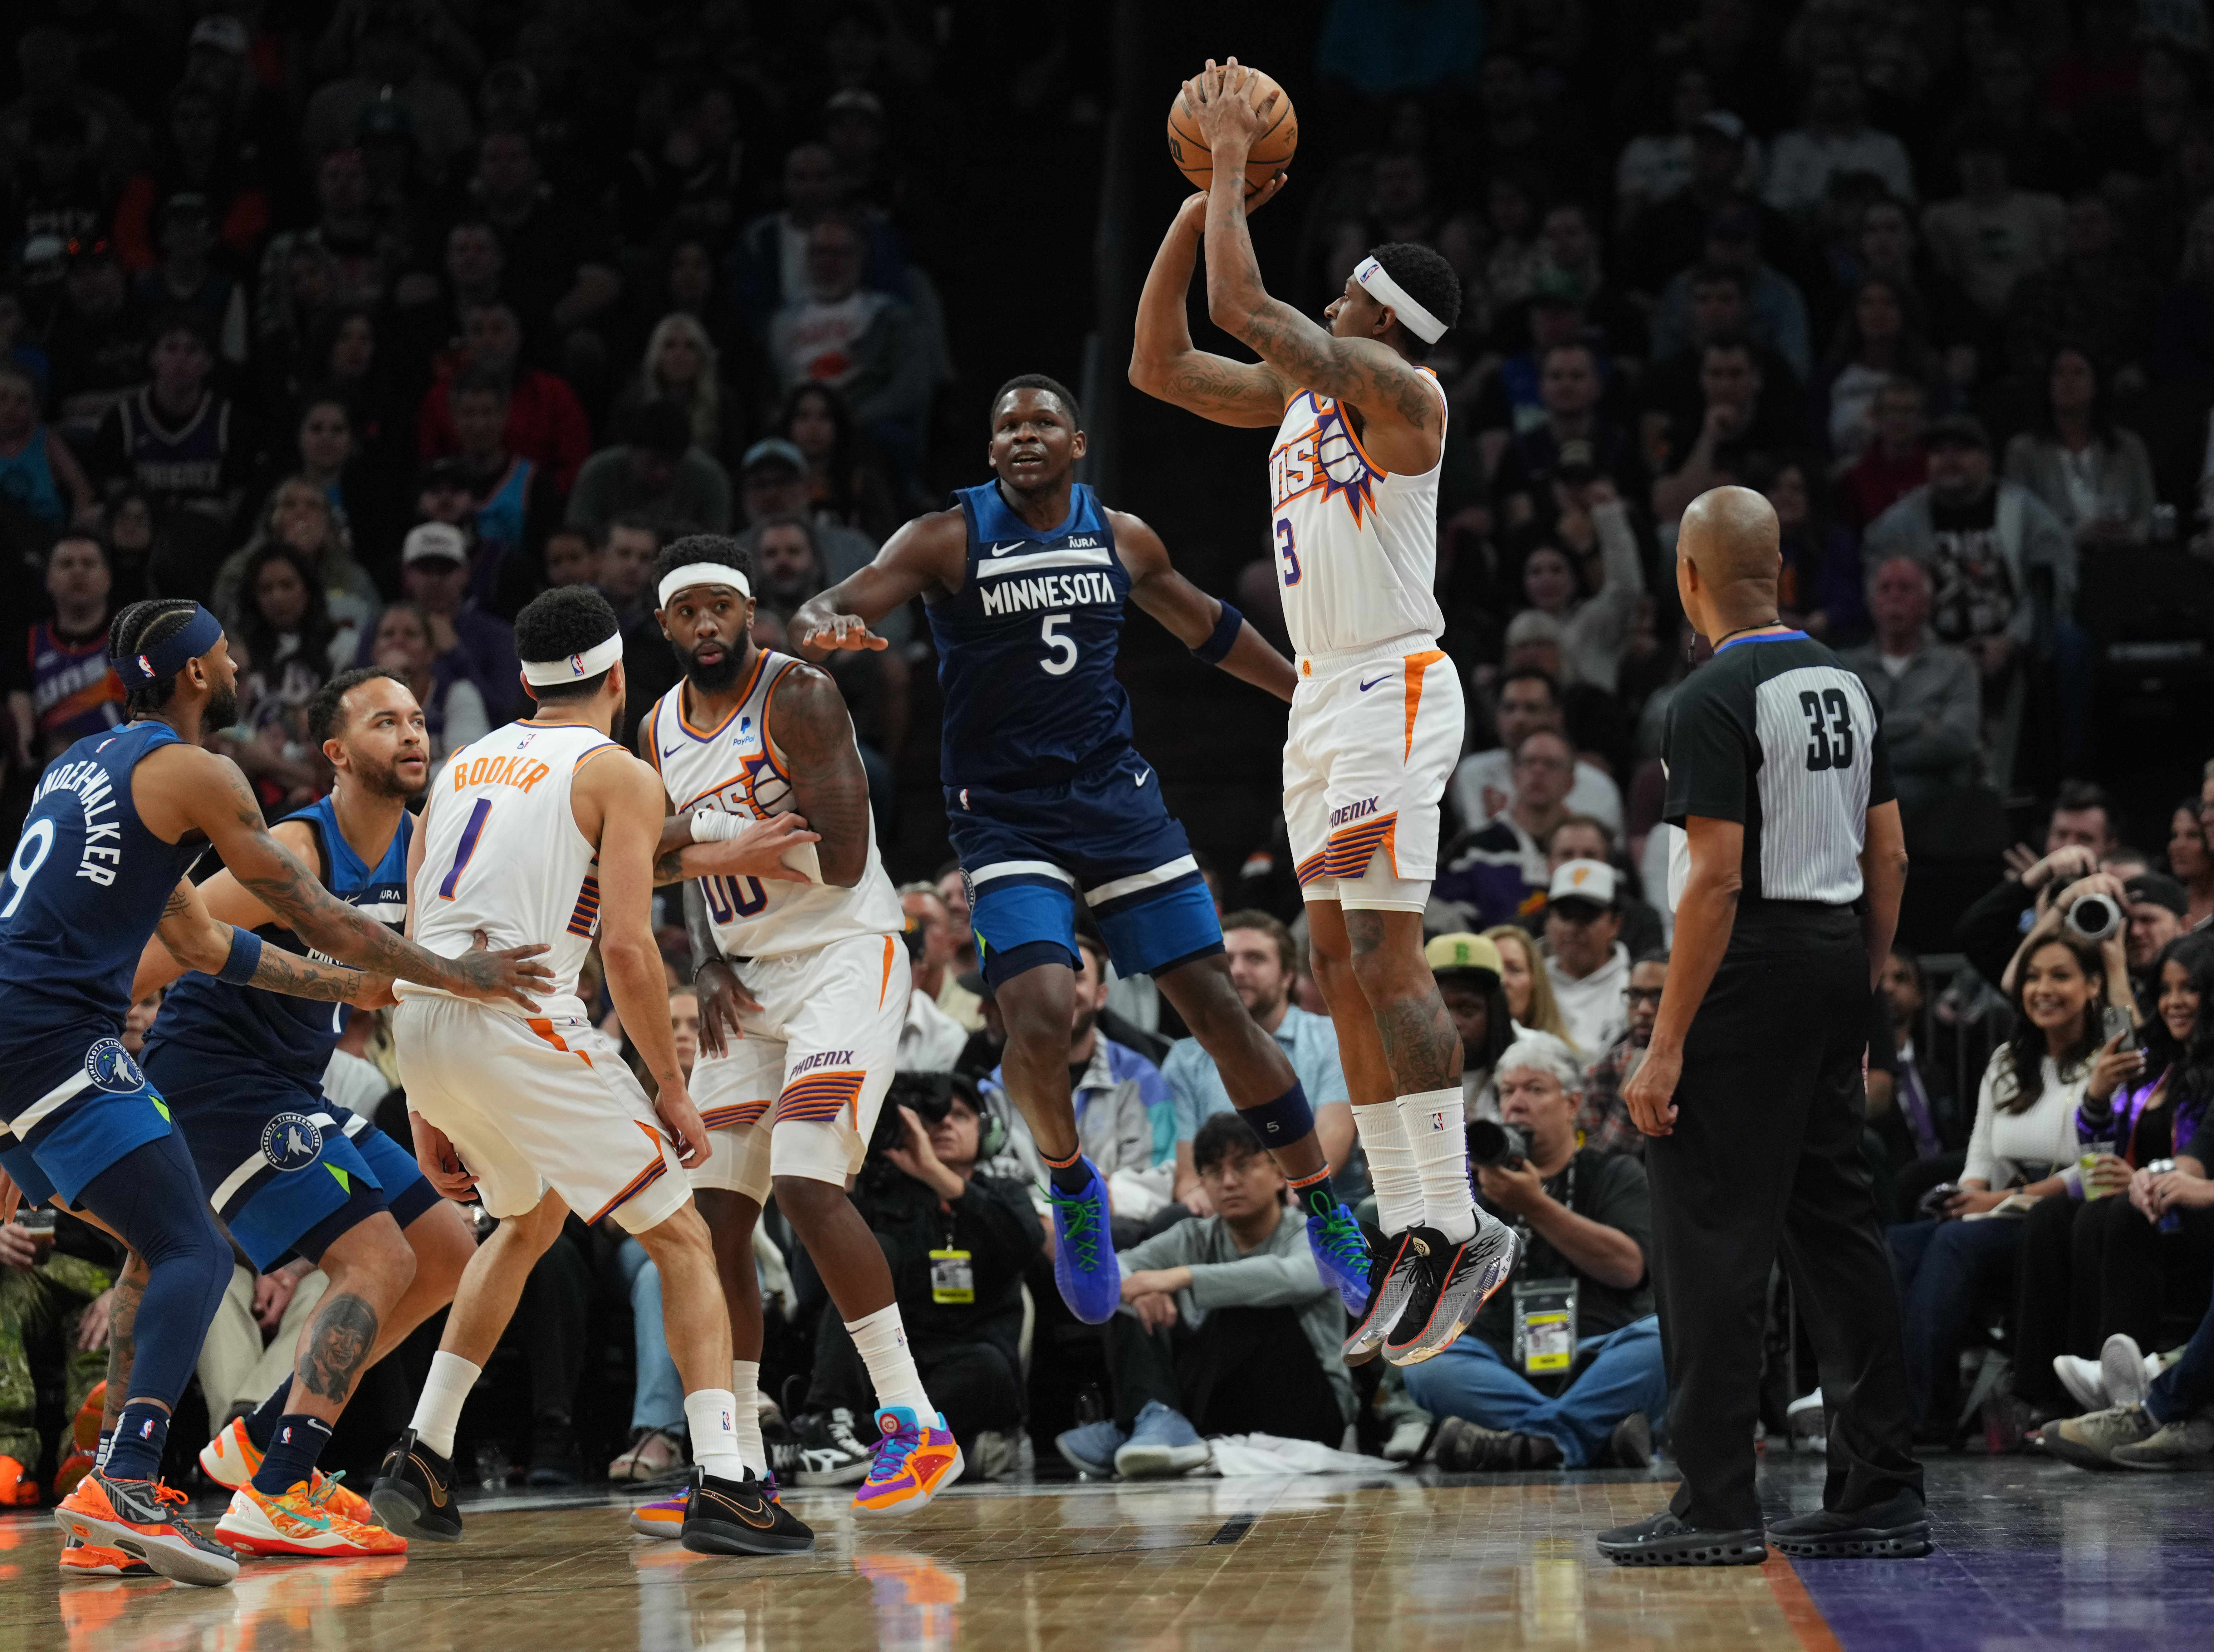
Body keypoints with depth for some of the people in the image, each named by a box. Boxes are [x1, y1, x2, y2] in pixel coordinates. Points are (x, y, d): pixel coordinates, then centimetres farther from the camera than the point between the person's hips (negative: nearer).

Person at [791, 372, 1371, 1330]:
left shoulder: (1122, 539, 6)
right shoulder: (946, 541, -6)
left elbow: (1209, 630, 22)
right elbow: (834, 610, -17)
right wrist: (823, 627, -42)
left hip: (1116, 796, 3)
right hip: (1005, 813, -3)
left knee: (1217, 1008, 0)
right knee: (1039, 1015, -22)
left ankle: (1325, 1214, 12)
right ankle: (1069, 1184, 8)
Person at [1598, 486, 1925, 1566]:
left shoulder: (1715, 701, -14)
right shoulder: (1842, 682, 11)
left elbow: (1717, 880, -19)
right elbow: (1889, 857, 14)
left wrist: (1667, 1046, -17)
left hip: (1753, 963, -8)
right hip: (1838, 955, 8)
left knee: (1711, 1236, -4)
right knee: (1833, 1227, 12)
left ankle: (1716, 1506, -4)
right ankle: (1882, 1497, 14)